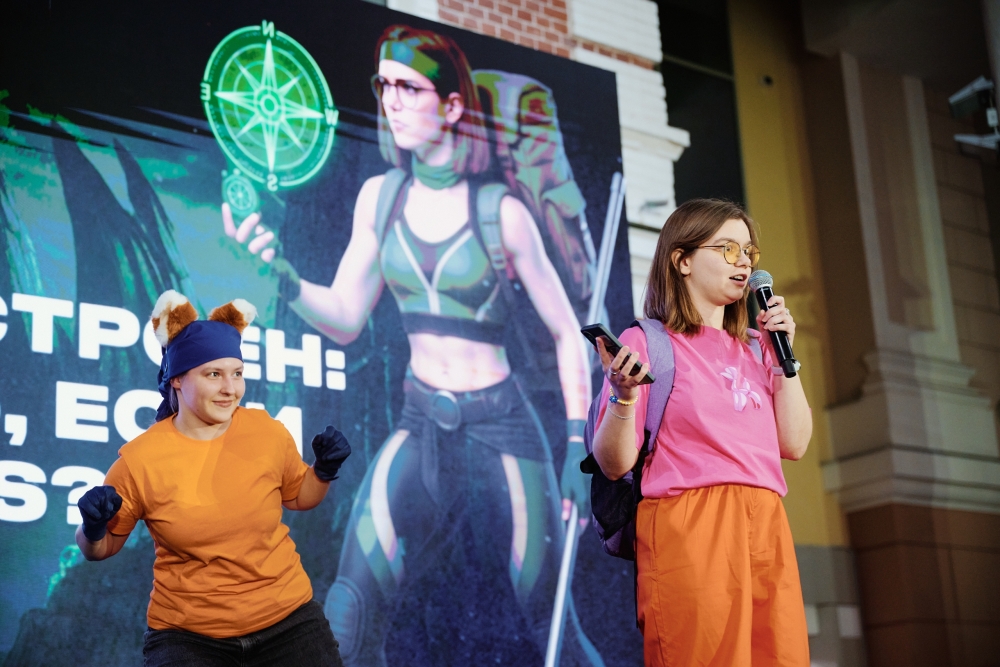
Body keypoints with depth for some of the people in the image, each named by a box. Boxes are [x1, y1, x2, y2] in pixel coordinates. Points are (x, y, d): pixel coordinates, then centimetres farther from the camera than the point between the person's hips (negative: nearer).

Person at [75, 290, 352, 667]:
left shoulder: (269, 433, -6)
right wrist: (93, 529, -18)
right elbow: (100, 550, 3)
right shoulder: (139, 459, -12)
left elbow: (298, 497, 15)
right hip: (185, 633, -1)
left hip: (286, 616, 2)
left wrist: (325, 470, -4)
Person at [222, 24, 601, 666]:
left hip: (501, 427, -3)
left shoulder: (502, 213, -9)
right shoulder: (379, 198, 3)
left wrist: (579, 447, -5)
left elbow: (568, 333, -2)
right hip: (422, 426, 3)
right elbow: (346, 318, 4)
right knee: (352, 608, -16)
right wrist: (282, 276, -15)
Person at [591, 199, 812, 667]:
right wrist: (624, 397, -22)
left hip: (764, 524, 6)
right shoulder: (646, 342, 1)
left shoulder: (752, 349, 20)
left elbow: (795, 444, 11)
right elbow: (614, 464, -5)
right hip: (688, 524, -6)